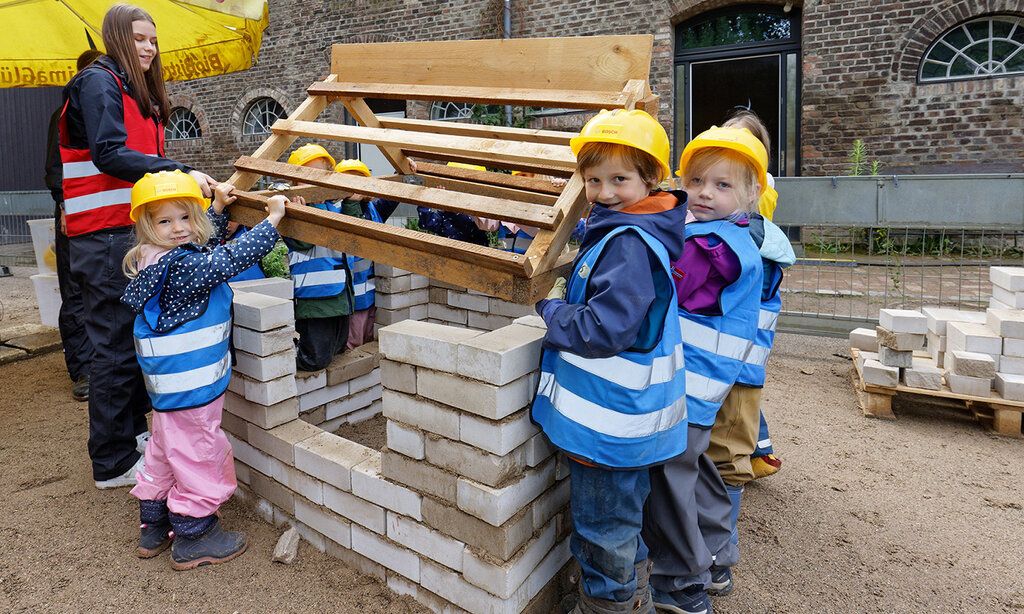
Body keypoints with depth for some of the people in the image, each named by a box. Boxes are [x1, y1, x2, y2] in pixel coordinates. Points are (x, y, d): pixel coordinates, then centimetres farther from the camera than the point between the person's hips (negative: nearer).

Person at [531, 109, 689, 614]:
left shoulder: (629, 244, -24)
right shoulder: (618, 231, 9)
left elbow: (603, 331, -29)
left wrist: (550, 309, -15)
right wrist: (568, 299, 5)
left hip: (610, 421, -11)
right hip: (619, 413, 11)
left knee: (603, 524, 10)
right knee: (622, 517, 28)